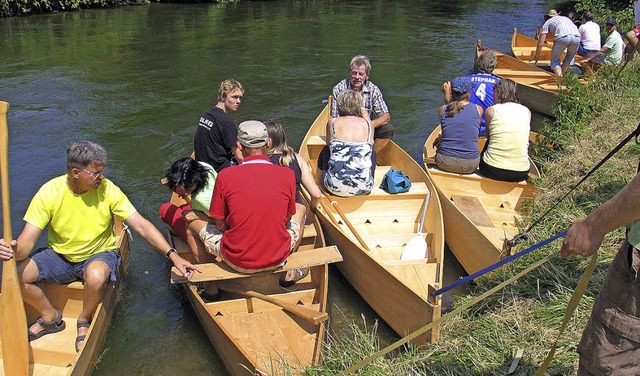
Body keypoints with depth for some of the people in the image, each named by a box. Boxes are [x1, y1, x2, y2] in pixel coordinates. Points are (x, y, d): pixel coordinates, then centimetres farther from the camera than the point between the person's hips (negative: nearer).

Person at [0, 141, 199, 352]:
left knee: (96, 276, -36)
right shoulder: (49, 192, -15)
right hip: (59, 256, 2)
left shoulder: (108, 190, -16)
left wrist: (172, 255, -26)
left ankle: (85, 321, -1)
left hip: (99, 255, -2)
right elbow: (27, 240, -17)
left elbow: (141, 226, -17)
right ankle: (51, 318, 8)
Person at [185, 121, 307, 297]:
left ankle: (211, 285, 29)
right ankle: (289, 273, 33)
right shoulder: (287, 174, -10)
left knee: (193, 219, 21)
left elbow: (220, 225, -4)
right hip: (278, 258, 2)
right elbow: (287, 218, 4)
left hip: (237, 261, -1)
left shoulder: (225, 176, -14)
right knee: (301, 209, 28)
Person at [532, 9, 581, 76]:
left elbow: (540, 43, 22)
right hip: (577, 37, 4)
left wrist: (537, 56, 34)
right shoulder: (566, 18, 40)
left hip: (562, 37, -4)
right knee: (570, 57, 27)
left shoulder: (548, 22, 27)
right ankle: (561, 74, 20)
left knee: (555, 59, 11)